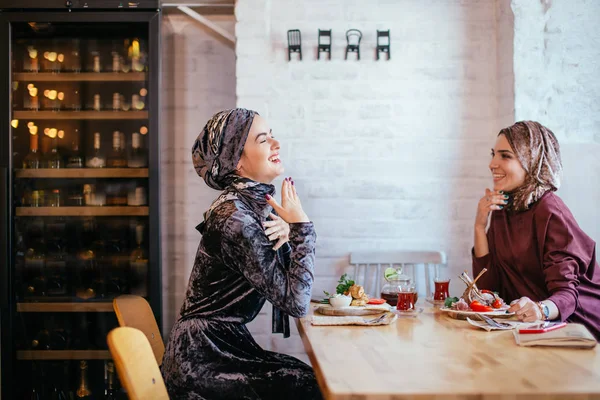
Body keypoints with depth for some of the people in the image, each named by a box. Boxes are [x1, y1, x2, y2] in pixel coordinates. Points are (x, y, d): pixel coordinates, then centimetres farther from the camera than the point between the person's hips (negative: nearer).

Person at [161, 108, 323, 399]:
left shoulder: (257, 201, 5)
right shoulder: (234, 218, -22)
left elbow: (287, 282, 9)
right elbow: (296, 302, -23)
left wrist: (286, 235, -9)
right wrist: (300, 226, -15)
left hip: (227, 343, 8)